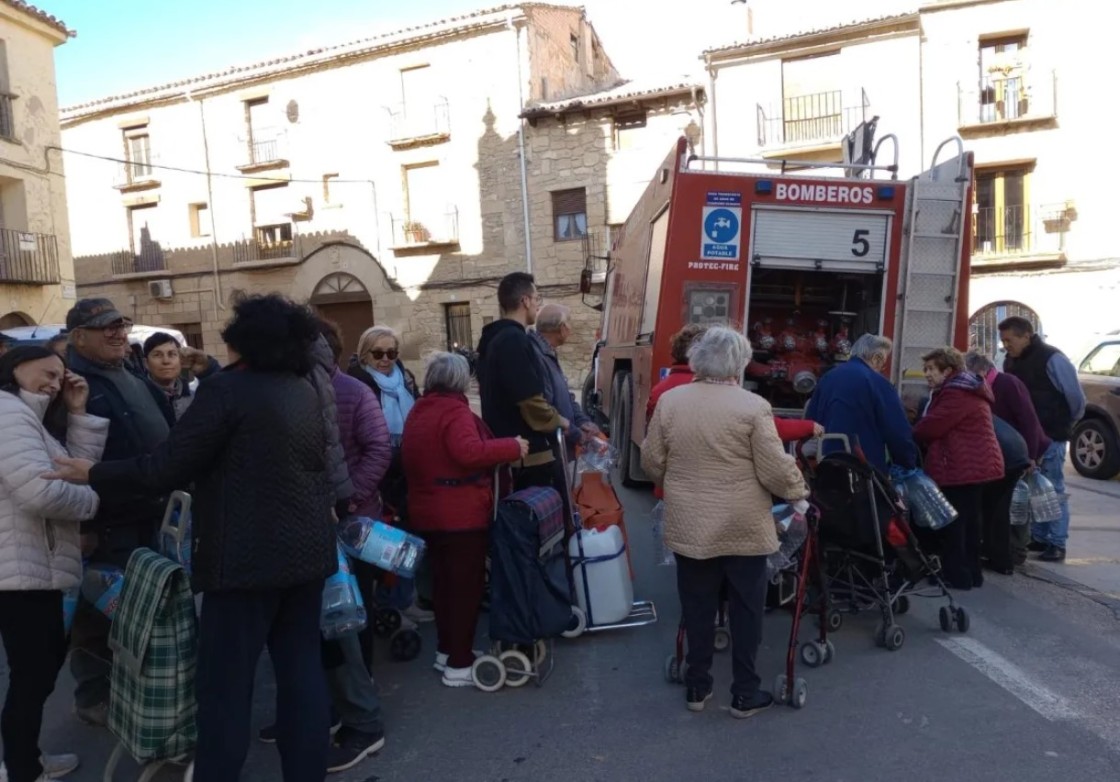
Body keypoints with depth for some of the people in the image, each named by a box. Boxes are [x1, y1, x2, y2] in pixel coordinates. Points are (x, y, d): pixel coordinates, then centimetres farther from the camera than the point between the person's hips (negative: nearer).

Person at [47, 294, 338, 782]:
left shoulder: (227, 389, -12)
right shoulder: (306, 391, 9)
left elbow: (168, 469, -12)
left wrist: (95, 475, 2)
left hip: (249, 556, -7)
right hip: (308, 550, 7)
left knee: (225, 683, 4)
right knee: (302, 670, 13)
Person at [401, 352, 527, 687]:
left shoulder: (417, 412, 13)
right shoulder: (454, 411, -16)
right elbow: (469, 452, -30)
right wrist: (512, 447, -22)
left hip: (428, 512, 9)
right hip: (461, 514, -9)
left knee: (444, 582, 19)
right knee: (466, 585, 0)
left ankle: (446, 650, 30)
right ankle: (459, 664, 5)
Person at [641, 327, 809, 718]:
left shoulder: (669, 401, -2)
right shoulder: (753, 406, -12)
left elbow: (652, 463, 4)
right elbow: (775, 470, -12)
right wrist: (799, 492, 7)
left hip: (688, 525, 3)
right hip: (743, 527, -3)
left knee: (697, 608, 14)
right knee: (746, 609, 11)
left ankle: (697, 686, 25)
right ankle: (744, 693, 21)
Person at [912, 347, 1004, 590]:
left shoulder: (956, 393, -17)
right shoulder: (964, 389, 20)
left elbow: (931, 426, -18)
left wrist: (908, 438, 0)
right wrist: (923, 441, 10)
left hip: (961, 467, -11)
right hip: (973, 465, 11)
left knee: (953, 523, -4)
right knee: (968, 521, 16)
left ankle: (957, 576, 1)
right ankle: (971, 573, 24)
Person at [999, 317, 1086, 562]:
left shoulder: (1052, 359, -15)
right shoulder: (1011, 360, 6)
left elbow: (1076, 397, -9)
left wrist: (1066, 424, 3)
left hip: (1051, 435, -7)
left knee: (1054, 490, -1)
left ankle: (1057, 544, 6)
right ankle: (1039, 538, 21)